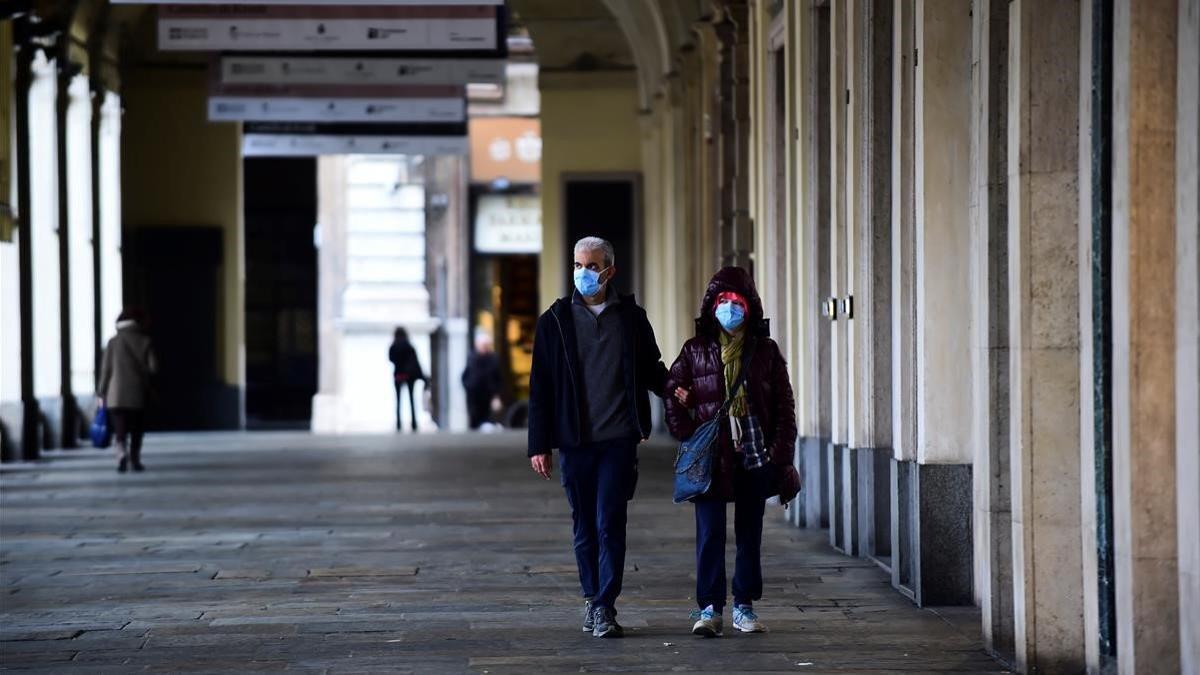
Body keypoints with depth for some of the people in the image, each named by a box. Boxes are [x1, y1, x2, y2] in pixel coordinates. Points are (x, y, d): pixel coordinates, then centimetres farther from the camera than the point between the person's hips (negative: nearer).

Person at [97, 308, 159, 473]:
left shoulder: (114, 342, -1)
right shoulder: (145, 342, -1)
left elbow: (106, 369, -1)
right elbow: (153, 367, -5)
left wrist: (101, 392, 6)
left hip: (116, 395, -1)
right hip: (138, 395, 1)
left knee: (120, 430, -4)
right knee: (136, 431, 15)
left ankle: (122, 454, -27)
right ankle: (135, 461, 19)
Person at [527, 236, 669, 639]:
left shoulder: (631, 318, 7)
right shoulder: (555, 321, 6)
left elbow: (651, 371, 14)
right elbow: (541, 388, 5)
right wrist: (539, 445, 0)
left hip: (619, 439, -1)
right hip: (574, 440, 1)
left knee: (610, 524, -8)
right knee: (585, 526, 9)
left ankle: (604, 607, -6)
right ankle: (592, 598, 23)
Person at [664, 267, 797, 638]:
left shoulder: (766, 351, 7)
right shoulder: (695, 351, 5)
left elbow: (784, 408, 6)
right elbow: (674, 395, 6)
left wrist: (782, 458, -1)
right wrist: (688, 438, -5)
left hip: (755, 458, 1)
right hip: (710, 460, -1)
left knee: (749, 534, 8)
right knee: (710, 533, -7)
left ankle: (744, 606, 16)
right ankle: (709, 608, -7)